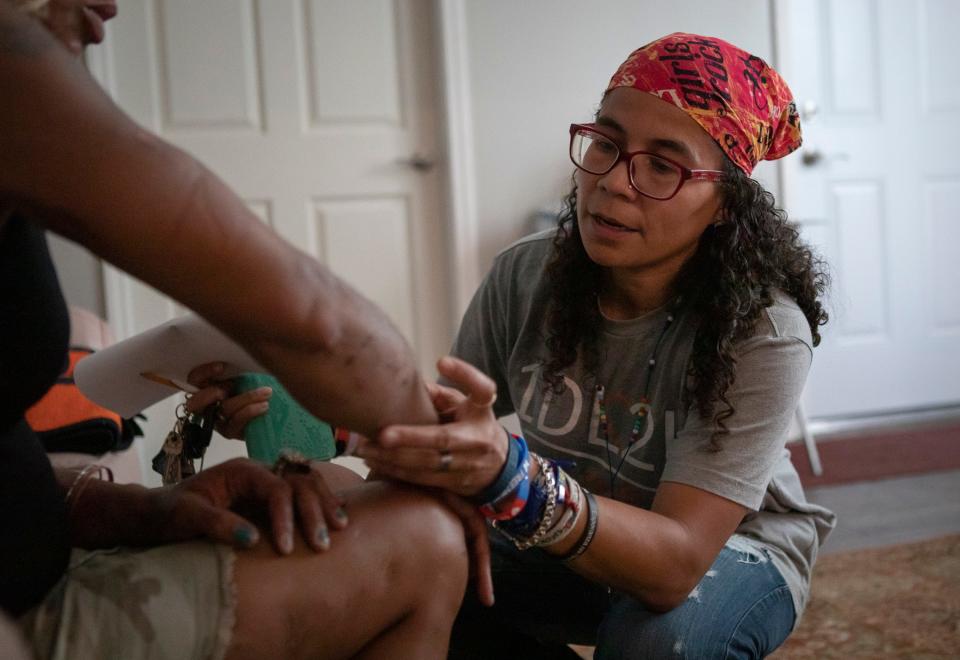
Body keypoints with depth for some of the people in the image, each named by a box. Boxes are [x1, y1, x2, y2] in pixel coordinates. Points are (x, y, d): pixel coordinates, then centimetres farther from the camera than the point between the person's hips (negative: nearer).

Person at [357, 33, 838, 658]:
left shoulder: (763, 334, -28)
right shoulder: (525, 276, -16)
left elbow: (675, 565, -36)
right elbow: (453, 441, -12)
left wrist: (509, 477, -52)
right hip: (572, 545, 3)